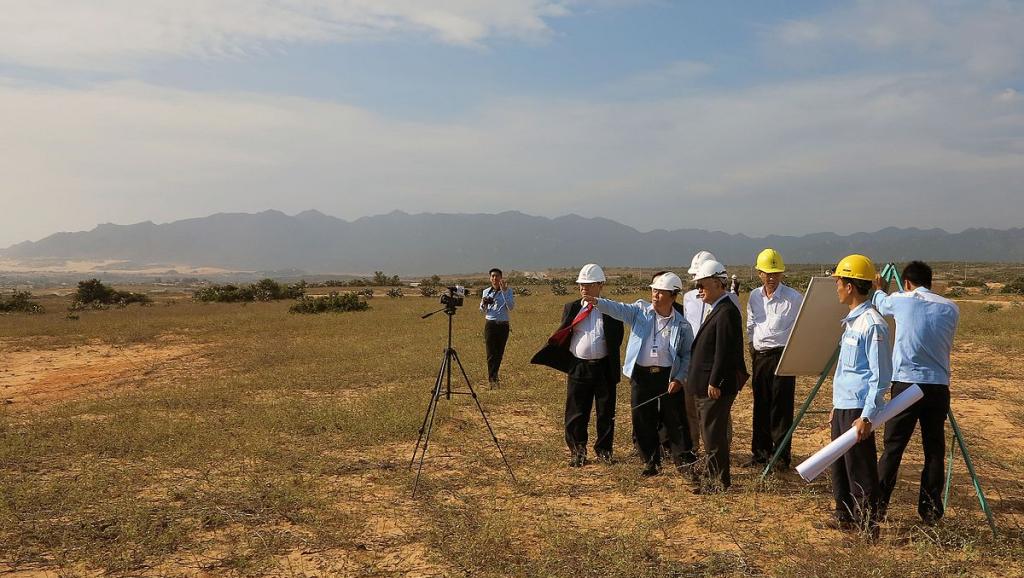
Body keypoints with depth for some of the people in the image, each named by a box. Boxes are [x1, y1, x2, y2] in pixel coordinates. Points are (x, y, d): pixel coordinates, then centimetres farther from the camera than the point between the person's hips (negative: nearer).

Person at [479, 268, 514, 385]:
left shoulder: (508, 291, 1)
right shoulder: (486, 292, 8)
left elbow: (511, 307, -13)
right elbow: (482, 311, 15)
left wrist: (504, 291, -18)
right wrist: (483, 303, -8)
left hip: (503, 325, 0)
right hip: (490, 324, 0)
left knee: (499, 353, 8)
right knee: (491, 353, -8)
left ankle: (493, 376, 26)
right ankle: (492, 379, -6)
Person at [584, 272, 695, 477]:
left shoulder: (682, 325, 1)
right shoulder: (640, 310, 3)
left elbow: (688, 355, 5)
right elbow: (619, 309, -13)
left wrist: (679, 378, -7)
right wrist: (597, 302, -31)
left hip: (668, 376, -2)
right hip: (641, 376, 2)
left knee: (675, 421, 1)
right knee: (643, 422, 8)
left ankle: (684, 461, 16)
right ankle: (651, 462, 23)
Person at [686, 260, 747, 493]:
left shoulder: (726, 312, -17)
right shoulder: (716, 309, 14)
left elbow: (724, 351, -21)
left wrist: (715, 383, -21)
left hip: (717, 386, -10)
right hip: (706, 385, 10)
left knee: (713, 433, -2)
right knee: (710, 432, 16)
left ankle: (720, 482, 8)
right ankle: (715, 478, 27)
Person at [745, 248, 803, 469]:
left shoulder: (793, 298, -7)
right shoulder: (754, 297, 9)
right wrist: (754, 347, 10)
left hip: (783, 355, -5)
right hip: (759, 356, 5)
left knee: (781, 408, -3)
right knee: (760, 407, 12)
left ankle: (781, 456, 5)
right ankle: (760, 452, 22)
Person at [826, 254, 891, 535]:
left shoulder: (872, 324, -16)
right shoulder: (851, 321, 13)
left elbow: (880, 376, -18)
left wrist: (867, 416, -21)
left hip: (858, 408, -10)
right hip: (842, 406, 10)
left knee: (860, 469, -2)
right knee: (839, 465, 17)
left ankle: (868, 524, 8)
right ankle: (845, 515, 29)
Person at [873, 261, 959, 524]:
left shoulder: (901, 300, -1)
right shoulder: (950, 308, 6)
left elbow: (880, 303, 22)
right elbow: (947, 345, 16)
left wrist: (879, 289, 45)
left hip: (906, 384, -2)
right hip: (939, 386, 3)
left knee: (893, 447, 3)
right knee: (934, 449, 9)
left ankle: (877, 505, 7)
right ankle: (931, 509, 15)